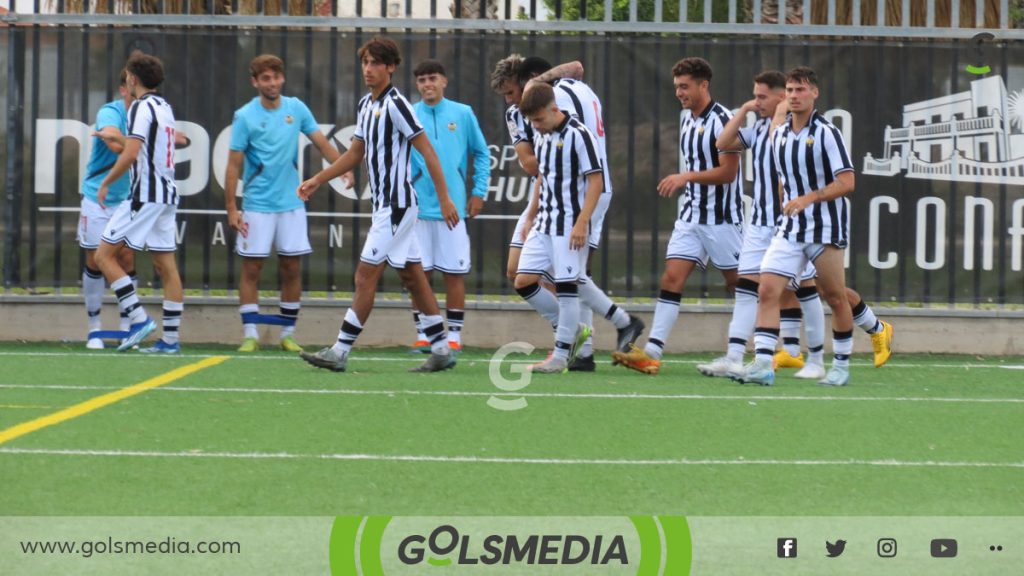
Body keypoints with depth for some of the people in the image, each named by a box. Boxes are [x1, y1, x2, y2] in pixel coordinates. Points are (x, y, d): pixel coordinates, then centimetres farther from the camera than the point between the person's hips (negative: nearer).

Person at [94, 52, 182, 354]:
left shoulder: (141, 108, -11)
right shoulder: (164, 107, 15)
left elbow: (130, 154, -20)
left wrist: (106, 183, -10)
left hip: (145, 195, -9)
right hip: (167, 194, 9)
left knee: (104, 255, -4)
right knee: (166, 265, 7)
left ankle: (138, 318, -12)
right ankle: (170, 338, 5)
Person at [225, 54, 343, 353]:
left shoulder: (296, 109, 3)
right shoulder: (245, 116, -7)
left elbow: (322, 143, 4)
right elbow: (234, 165, -6)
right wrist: (231, 210, -10)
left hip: (291, 204, 3)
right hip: (257, 205, -3)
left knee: (292, 269, 5)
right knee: (251, 268, -3)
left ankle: (288, 333, 13)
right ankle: (250, 334, 0)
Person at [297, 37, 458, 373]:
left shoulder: (395, 104, -14)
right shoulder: (366, 105, 13)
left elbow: (427, 151, -16)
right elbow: (355, 154, 25)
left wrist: (444, 198, -19)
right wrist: (317, 181, 21)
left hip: (396, 204, -9)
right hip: (386, 204, 9)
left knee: (366, 276, -8)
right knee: (412, 276, 11)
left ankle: (340, 352, -6)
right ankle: (441, 349, 14)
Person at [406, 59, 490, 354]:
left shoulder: (463, 114, 3)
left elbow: (481, 153, 11)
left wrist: (479, 191, 4)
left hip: (453, 208, 0)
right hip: (418, 208, 0)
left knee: (454, 274, 0)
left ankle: (454, 335, 7)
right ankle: (422, 335, 9)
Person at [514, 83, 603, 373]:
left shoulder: (578, 135, -13)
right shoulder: (541, 138, 10)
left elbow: (596, 181, -15)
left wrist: (582, 223, -20)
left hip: (570, 223, -8)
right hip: (544, 223, 8)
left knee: (566, 285, -6)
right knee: (524, 281, 1)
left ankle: (561, 354, 2)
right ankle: (572, 329, 16)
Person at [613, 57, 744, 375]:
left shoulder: (722, 120, -14)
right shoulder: (686, 119, 12)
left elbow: (728, 172, -19)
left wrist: (687, 177, -24)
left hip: (722, 217, -7)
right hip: (691, 215, 7)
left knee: (739, 284, 2)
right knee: (672, 278, -5)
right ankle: (652, 352, -13)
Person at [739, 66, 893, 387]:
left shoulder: (826, 133, -11)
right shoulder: (779, 135, 8)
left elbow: (846, 183, -17)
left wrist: (808, 198, -25)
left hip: (826, 227, -5)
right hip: (790, 228, 5)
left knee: (835, 296, 5)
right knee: (767, 290, -10)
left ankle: (841, 366, 22)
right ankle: (763, 365, -15)